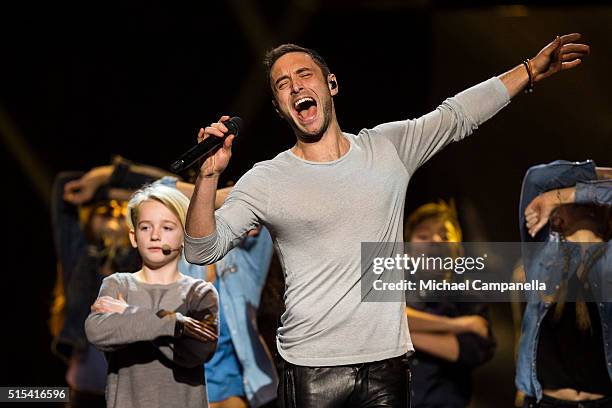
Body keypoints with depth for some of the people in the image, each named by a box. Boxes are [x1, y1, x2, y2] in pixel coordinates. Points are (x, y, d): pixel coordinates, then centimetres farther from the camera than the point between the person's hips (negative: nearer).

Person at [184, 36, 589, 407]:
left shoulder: (389, 147, 8)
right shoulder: (265, 181, -1)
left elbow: (458, 114, 15)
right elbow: (202, 250, -7)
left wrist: (533, 69, 13)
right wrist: (209, 178, -22)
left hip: (387, 361, 3)